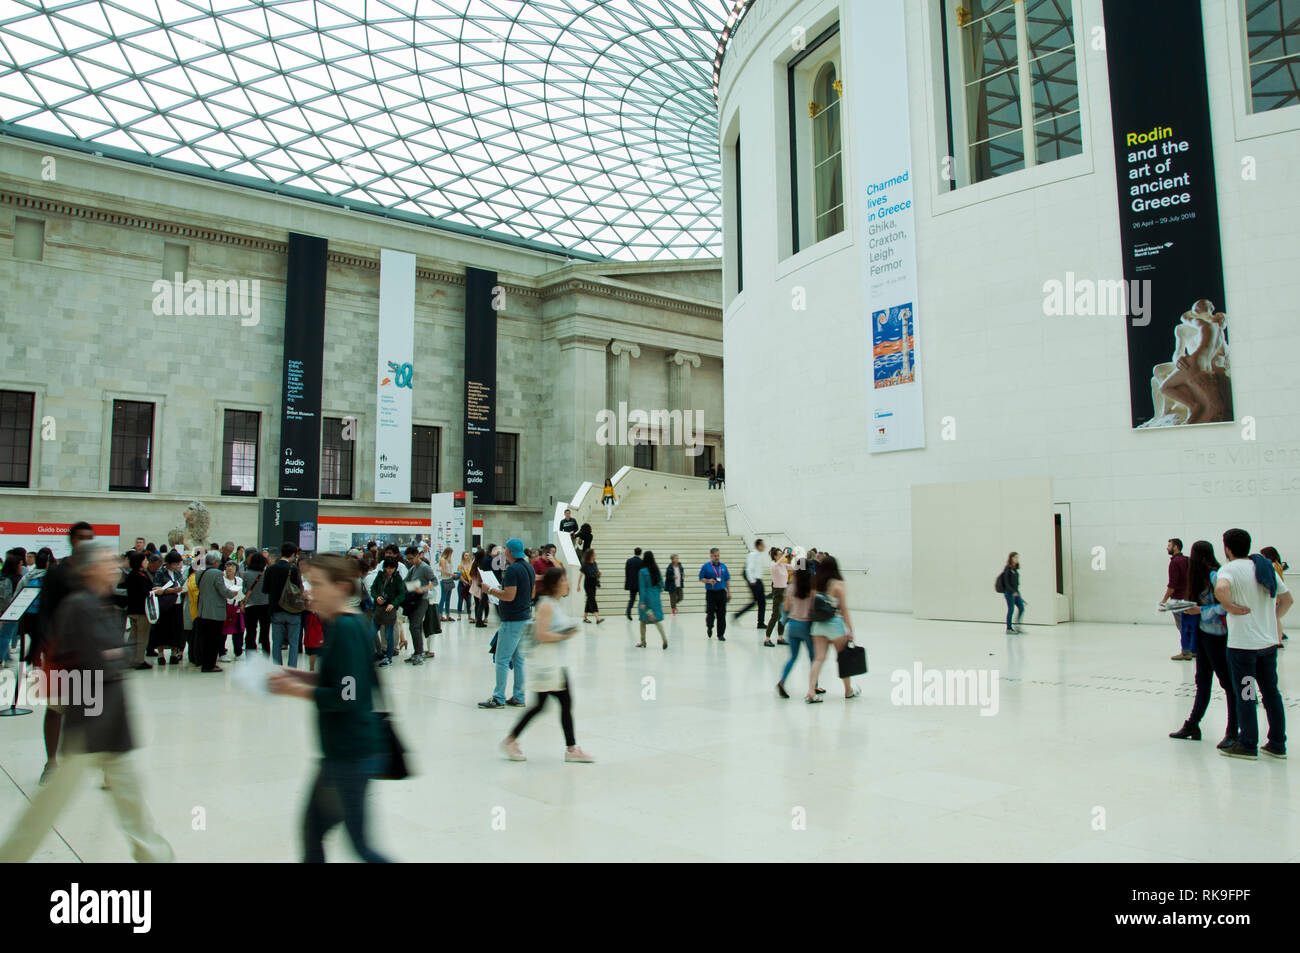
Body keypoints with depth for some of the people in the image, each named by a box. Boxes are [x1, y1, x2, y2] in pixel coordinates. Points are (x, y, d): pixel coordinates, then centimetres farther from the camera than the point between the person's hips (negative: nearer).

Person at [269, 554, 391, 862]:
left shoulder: (345, 628, -19)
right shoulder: (352, 623, 9)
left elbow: (345, 697, -23)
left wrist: (298, 690, -14)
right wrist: (306, 677, 7)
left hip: (352, 753, -9)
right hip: (343, 749, 9)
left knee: (359, 843, 2)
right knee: (313, 827, 18)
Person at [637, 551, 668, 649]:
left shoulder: (643, 571, -13)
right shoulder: (656, 569, 2)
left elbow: (642, 587, -14)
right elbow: (661, 583, 8)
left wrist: (642, 602, -14)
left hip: (646, 597, -4)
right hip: (656, 596, 4)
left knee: (643, 620, 11)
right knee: (657, 619, 3)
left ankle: (643, 642, 19)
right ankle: (664, 638, -17)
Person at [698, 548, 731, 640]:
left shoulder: (723, 566, 8)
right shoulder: (706, 566, -2)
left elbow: (727, 580, 14)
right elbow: (701, 579, 0)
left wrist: (728, 592, 12)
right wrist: (708, 581, -18)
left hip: (721, 592, 3)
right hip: (711, 593, -3)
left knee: (721, 615, 2)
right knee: (710, 613, -3)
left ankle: (721, 634, 11)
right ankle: (709, 627, 28)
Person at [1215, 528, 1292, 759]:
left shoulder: (1230, 569, -13)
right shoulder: (1266, 567, 9)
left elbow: (1220, 588, -35)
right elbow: (1287, 599, 16)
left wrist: (1230, 607, -19)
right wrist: (1274, 618, 19)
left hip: (1243, 643, -7)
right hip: (1269, 640, 7)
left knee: (1244, 696, 3)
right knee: (1271, 692, 15)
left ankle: (1248, 745, 11)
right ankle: (1277, 744, 22)